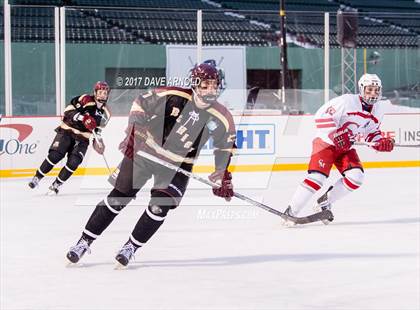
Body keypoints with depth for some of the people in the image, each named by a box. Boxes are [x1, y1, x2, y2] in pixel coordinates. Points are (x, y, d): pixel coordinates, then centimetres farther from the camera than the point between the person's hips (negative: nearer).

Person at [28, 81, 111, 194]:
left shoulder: (105, 113, 7)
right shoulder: (86, 99, -9)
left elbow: (98, 129, 18)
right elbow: (68, 111, -16)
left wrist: (98, 139, 2)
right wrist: (83, 118, -28)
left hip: (82, 138, 4)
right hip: (67, 130, -4)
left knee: (73, 162, -17)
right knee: (55, 155, -19)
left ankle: (56, 185, -2)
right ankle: (37, 178, -1)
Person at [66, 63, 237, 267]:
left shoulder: (222, 119, -14)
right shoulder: (173, 97, -22)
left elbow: (225, 148, 3)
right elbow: (141, 104, -9)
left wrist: (223, 176, 1)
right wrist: (133, 133, -14)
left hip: (178, 165, 2)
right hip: (146, 150, -2)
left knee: (159, 207, -12)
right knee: (117, 199, 1)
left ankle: (131, 247, 8)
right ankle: (85, 242, 12)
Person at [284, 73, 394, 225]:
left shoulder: (378, 110, 2)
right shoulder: (347, 101, -21)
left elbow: (372, 131, 17)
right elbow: (322, 115, -25)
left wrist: (382, 142, -3)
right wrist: (335, 134, -33)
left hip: (345, 147, 7)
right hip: (326, 142, -7)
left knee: (356, 176, -13)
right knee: (317, 177, -21)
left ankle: (325, 202, 5)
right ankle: (291, 211, -13)